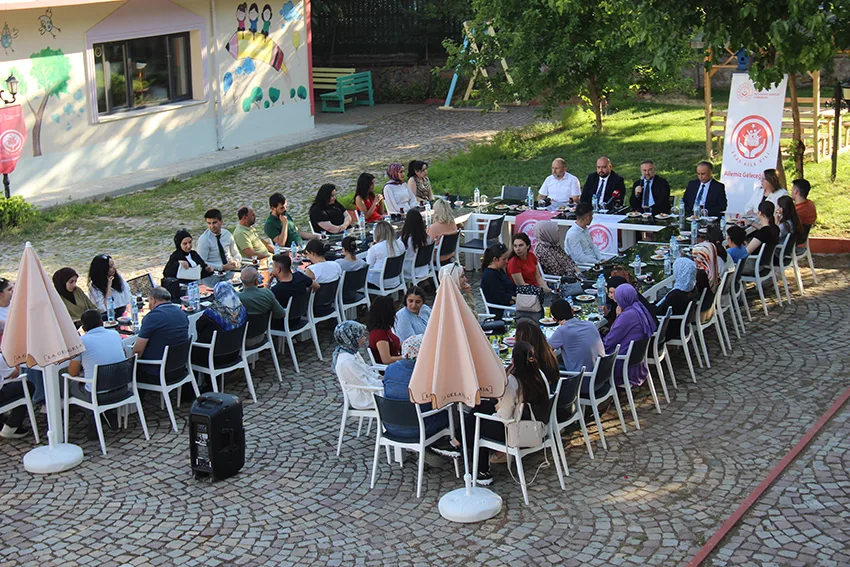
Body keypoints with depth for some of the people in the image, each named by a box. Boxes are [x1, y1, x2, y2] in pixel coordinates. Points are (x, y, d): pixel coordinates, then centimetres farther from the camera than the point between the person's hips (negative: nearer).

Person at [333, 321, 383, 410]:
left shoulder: (353, 352, 4)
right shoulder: (346, 361, -27)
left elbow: (367, 369, 16)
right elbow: (367, 383, -24)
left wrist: (379, 377, 1)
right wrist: (383, 383, -14)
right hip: (362, 401, -10)